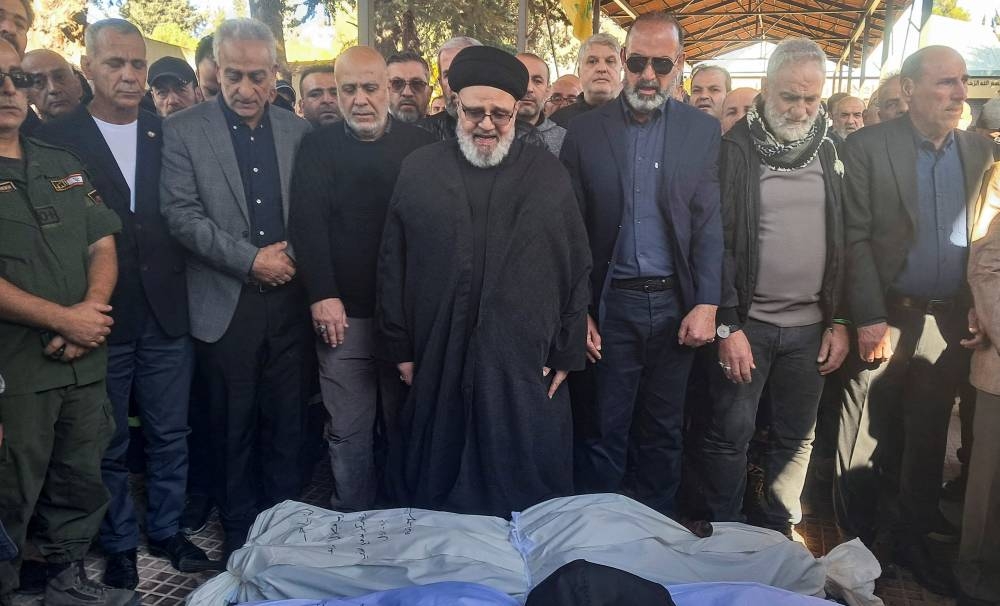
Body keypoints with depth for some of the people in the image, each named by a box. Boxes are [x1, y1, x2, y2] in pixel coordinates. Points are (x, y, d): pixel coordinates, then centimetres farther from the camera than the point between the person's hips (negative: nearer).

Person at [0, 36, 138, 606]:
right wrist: (64, 319, -15)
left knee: (82, 481, 17)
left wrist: (91, 310, -8)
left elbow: (103, 245, 10)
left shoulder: (65, 165, 12)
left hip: (84, 360, 6)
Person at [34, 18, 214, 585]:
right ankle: (119, 543, 29)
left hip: (167, 315, 3)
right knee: (108, 444, 12)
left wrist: (185, 289, -3)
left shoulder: (169, 135, 6)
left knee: (170, 433, 13)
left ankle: (166, 529, 31)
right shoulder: (57, 139, -3)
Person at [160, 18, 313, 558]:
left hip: (290, 300, 3)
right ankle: (239, 534, 25)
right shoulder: (183, 130, -2)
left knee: (287, 424, 9)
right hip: (225, 305, -2)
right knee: (233, 428, 9)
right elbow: (181, 214, -8)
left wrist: (295, 253, -7)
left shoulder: (297, 130, 8)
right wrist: (251, 260, -13)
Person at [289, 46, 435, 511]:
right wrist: (322, 295, -13)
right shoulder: (318, 147, 5)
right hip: (343, 314, 0)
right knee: (349, 431, 6)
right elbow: (306, 223, -4)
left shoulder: (421, 145, 5)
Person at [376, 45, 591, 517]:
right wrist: (400, 349, 3)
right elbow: (392, 265, 6)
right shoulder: (419, 170, 5)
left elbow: (576, 270, 5)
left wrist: (566, 354, 2)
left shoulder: (549, 175, 5)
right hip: (437, 368, 1)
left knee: (528, 494, 9)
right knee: (437, 492, 13)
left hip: (526, 368, 0)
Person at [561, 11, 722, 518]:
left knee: (663, 432, 13)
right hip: (611, 304, -1)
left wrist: (706, 306, -7)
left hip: (676, 303, 2)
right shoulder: (586, 131, 0)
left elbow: (709, 225, 1)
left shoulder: (703, 131, 3)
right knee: (603, 432, 6)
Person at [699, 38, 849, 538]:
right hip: (746, 323, -4)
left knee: (795, 438, 11)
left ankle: (776, 533, 28)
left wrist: (840, 321, 6)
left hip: (811, 327, 4)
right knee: (731, 433, 1)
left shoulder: (829, 154, 8)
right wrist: (727, 325, -12)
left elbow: (846, 242, 11)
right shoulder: (734, 149, -5)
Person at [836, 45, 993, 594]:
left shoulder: (979, 151, 7)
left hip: (950, 323, 4)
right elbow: (855, 238, -11)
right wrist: (870, 318, -14)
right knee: (866, 435, 7)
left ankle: (912, 538, 31)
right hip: (886, 320, -4)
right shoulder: (866, 148, -7)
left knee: (928, 433, 15)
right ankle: (856, 544, 24)